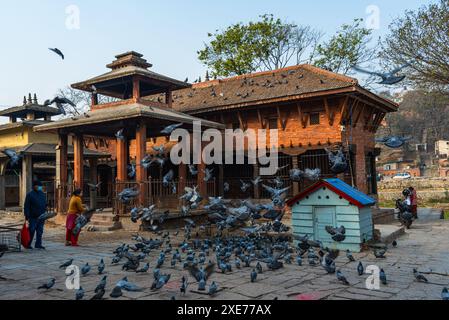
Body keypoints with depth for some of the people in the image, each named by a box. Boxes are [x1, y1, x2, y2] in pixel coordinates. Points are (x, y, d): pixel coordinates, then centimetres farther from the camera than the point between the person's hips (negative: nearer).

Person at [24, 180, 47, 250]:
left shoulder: (43, 194, 13)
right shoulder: (30, 195, -5)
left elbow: (45, 205, 19)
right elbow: (26, 207, -8)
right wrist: (27, 217, -13)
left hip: (41, 217, 5)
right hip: (33, 217, -5)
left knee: (40, 231, 7)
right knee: (31, 232, 0)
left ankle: (38, 244, 15)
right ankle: (28, 244, 12)